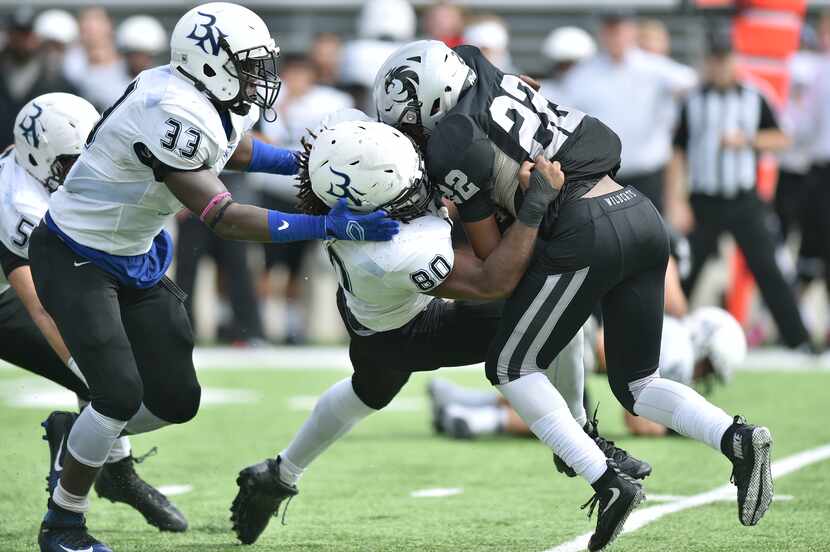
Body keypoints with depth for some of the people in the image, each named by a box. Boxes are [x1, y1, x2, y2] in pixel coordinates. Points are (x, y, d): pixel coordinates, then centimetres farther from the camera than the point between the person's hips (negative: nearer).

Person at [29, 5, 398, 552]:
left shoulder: (221, 107, -5)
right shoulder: (172, 114, -32)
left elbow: (232, 150, 21)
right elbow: (223, 217, -32)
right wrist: (327, 227, -34)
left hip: (135, 260, 9)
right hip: (75, 260, -9)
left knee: (176, 399, 5)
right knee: (120, 394, -16)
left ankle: (76, 441, 31)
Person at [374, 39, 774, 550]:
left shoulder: (451, 146, -3)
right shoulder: (495, 81, 18)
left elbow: (492, 257, 3)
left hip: (587, 232, -8)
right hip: (644, 217, 8)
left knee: (512, 366, 7)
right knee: (635, 384, 16)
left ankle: (608, 484, -7)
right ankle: (737, 438, -9)